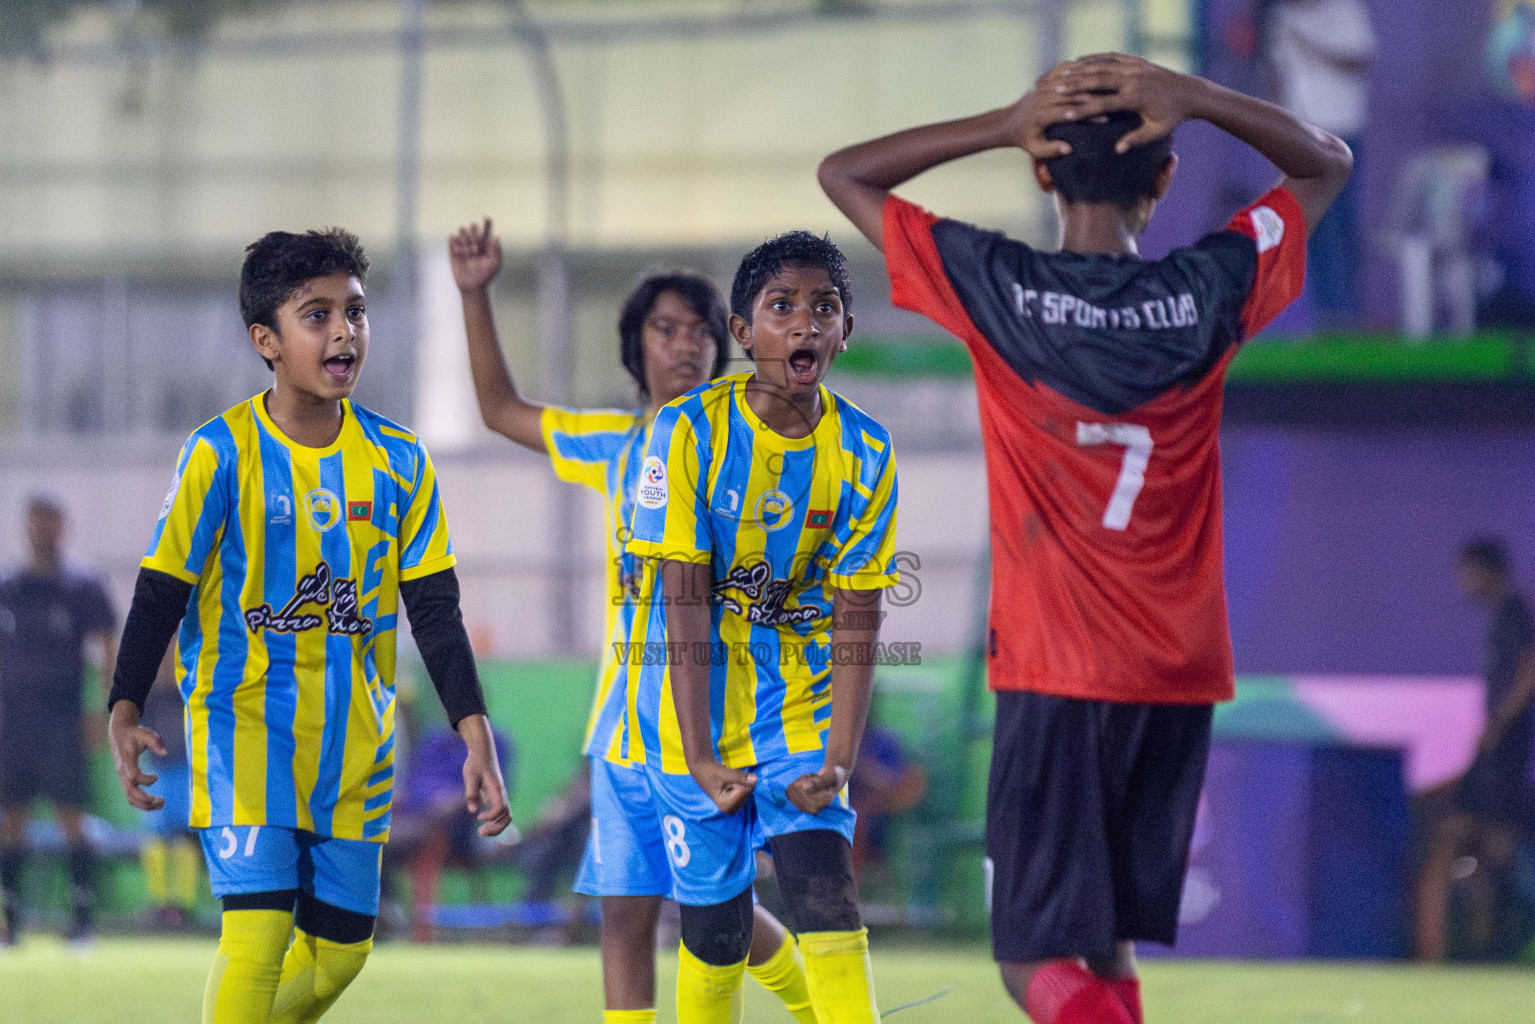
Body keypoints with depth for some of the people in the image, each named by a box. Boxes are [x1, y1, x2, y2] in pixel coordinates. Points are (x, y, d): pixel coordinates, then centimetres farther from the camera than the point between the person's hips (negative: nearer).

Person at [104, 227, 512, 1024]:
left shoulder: (398, 461, 2)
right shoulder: (222, 453, -9)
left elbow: (435, 612, 4)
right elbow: (161, 592, -7)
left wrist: (476, 741, -3)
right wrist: (125, 712, -19)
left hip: (353, 743, 5)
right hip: (245, 725, -5)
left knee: (339, 950, 8)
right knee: (259, 928, -19)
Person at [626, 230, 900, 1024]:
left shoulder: (864, 453, -6)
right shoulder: (688, 431, -14)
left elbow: (857, 620, -4)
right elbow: (684, 602, -16)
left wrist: (840, 759, -15)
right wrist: (701, 758, -21)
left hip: (800, 708, 2)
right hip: (696, 709, -2)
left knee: (827, 894, -14)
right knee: (714, 926, 2)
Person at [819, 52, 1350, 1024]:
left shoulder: (996, 288, -7)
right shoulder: (1210, 291, -2)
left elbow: (842, 173, 6)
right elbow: (1328, 162, 15)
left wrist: (1003, 126, -5)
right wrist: (1196, 100, -2)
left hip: (1053, 679, -3)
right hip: (1181, 678, 3)